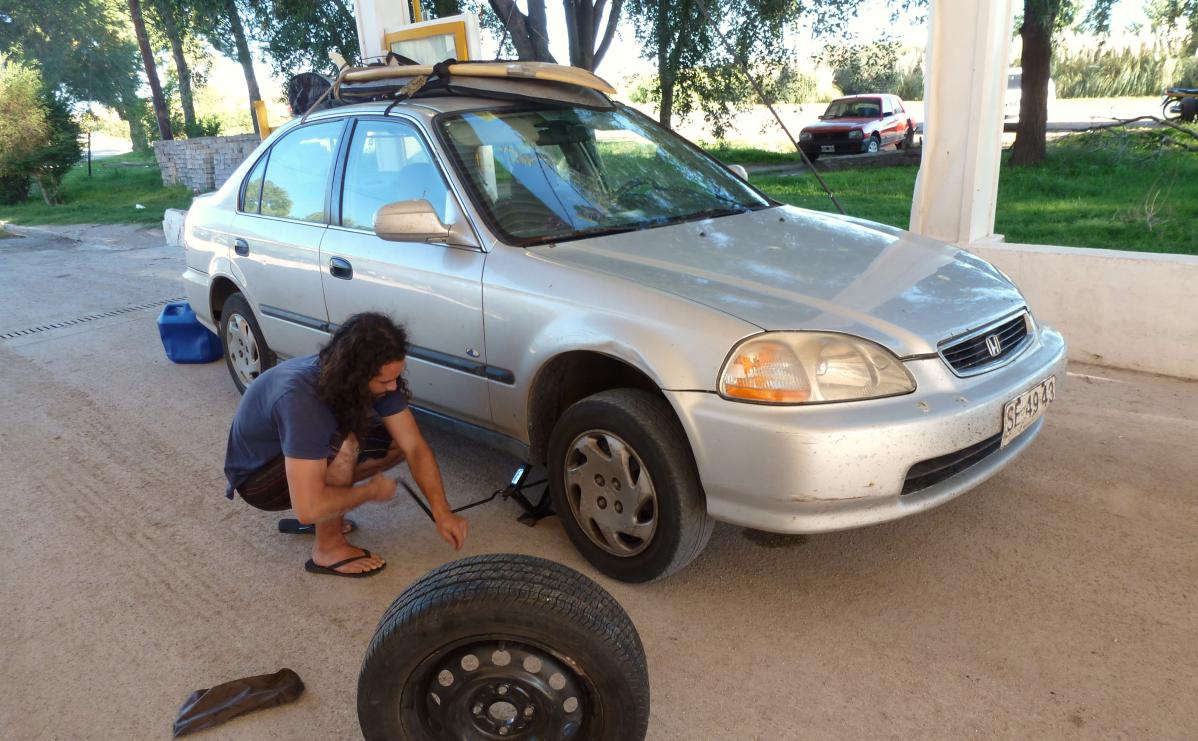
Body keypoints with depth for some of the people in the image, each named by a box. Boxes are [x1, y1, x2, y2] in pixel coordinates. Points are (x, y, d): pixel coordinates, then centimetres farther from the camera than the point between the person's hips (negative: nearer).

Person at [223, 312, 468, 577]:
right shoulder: (301, 398, -40)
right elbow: (308, 508, -42)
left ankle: (325, 516, 5)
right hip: (257, 476, -7)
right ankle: (328, 548, -12)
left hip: (314, 448, 7)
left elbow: (415, 447, -15)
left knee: (398, 440, -8)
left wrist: (442, 513, -22)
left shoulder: (377, 377, -20)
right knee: (343, 446, -34)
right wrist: (371, 491, -27)